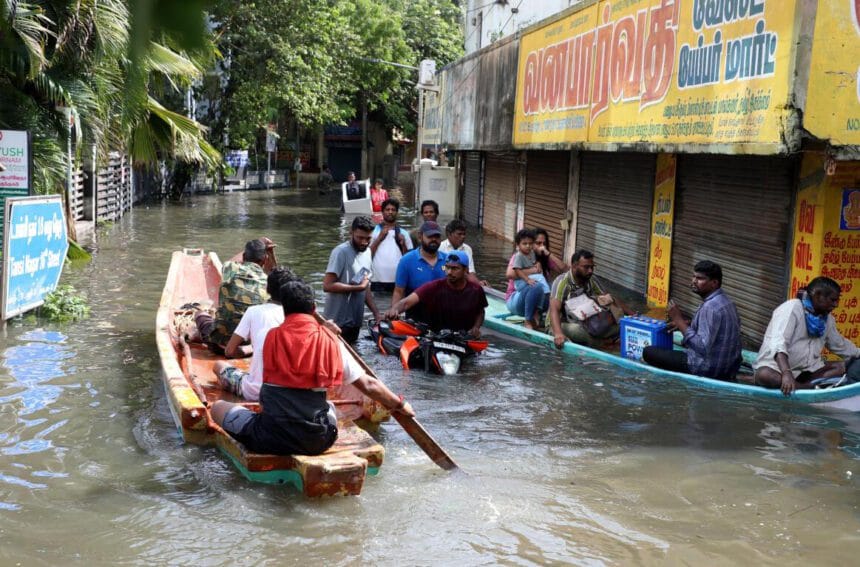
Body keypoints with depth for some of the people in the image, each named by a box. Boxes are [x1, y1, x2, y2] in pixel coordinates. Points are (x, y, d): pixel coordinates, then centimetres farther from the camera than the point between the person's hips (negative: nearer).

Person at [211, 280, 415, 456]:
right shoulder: (330, 341, -1)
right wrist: (399, 404, 19)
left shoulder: (272, 337, -1)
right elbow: (368, 385, 2)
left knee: (218, 406, 17)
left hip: (271, 439, -2)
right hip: (317, 441, 2)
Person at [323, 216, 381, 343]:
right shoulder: (341, 252, -14)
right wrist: (358, 287, -17)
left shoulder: (367, 252, 10)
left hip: (355, 322, 7)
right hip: (339, 323, -7)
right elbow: (327, 285, -22)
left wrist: (376, 313, 5)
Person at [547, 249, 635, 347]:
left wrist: (634, 315, -7)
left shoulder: (592, 280, -3)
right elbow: (554, 309, -34)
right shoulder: (562, 282, -22)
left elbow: (612, 299, 6)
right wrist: (558, 333, -52)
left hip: (582, 324, 5)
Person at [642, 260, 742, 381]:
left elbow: (702, 347, -29)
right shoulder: (723, 299, 7)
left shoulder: (710, 307, -24)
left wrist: (679, 320, -24)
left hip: (709, 369, -9)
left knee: (648, 352, -6)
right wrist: (684, 324, 7)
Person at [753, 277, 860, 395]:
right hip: (778, 367, -8)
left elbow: (840, 344, 27)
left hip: (807, 370, 8)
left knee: (845, 366, -7)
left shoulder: (827, 318, 9)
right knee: (764, 375, -39)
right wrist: (787, 373, -45)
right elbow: (778, 343, -32)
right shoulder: (792, 308, -18)